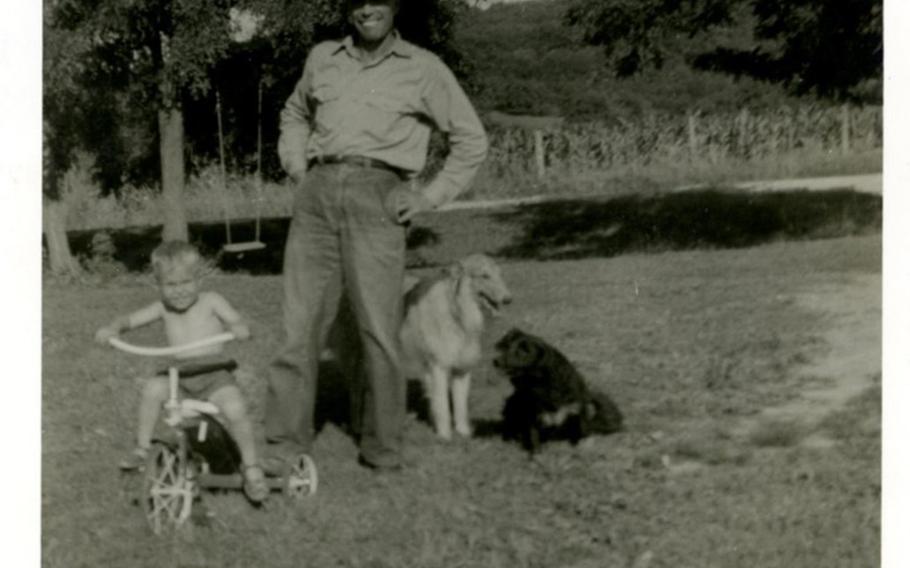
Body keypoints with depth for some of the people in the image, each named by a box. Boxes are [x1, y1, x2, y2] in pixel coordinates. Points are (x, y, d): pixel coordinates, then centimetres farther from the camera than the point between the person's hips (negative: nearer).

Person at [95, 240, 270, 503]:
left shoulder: (210, 301, 0)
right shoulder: (163, 308, 8)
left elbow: (238, 323, -2)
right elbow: (130, 319, 10)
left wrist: (238, 328, -26)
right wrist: (113, 328, -12)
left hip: (215, 374, -4)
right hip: (180, 374, 4)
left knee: (235, 408, -29)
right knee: (153, 388, -25)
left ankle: (251, 469, -11)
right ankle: (141, 449, -5)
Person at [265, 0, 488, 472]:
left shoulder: (423, 69, 7)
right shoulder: (322, 59, 16)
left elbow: (471, 138, 11)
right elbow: (294, 115, 33)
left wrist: (430, 197, 2)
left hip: (376, 198, -3)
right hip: (317, 196, 3)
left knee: (379, 329, -4)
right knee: (300, 322, 0)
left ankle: (383, 449, 5)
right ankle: (286, 442, 6)